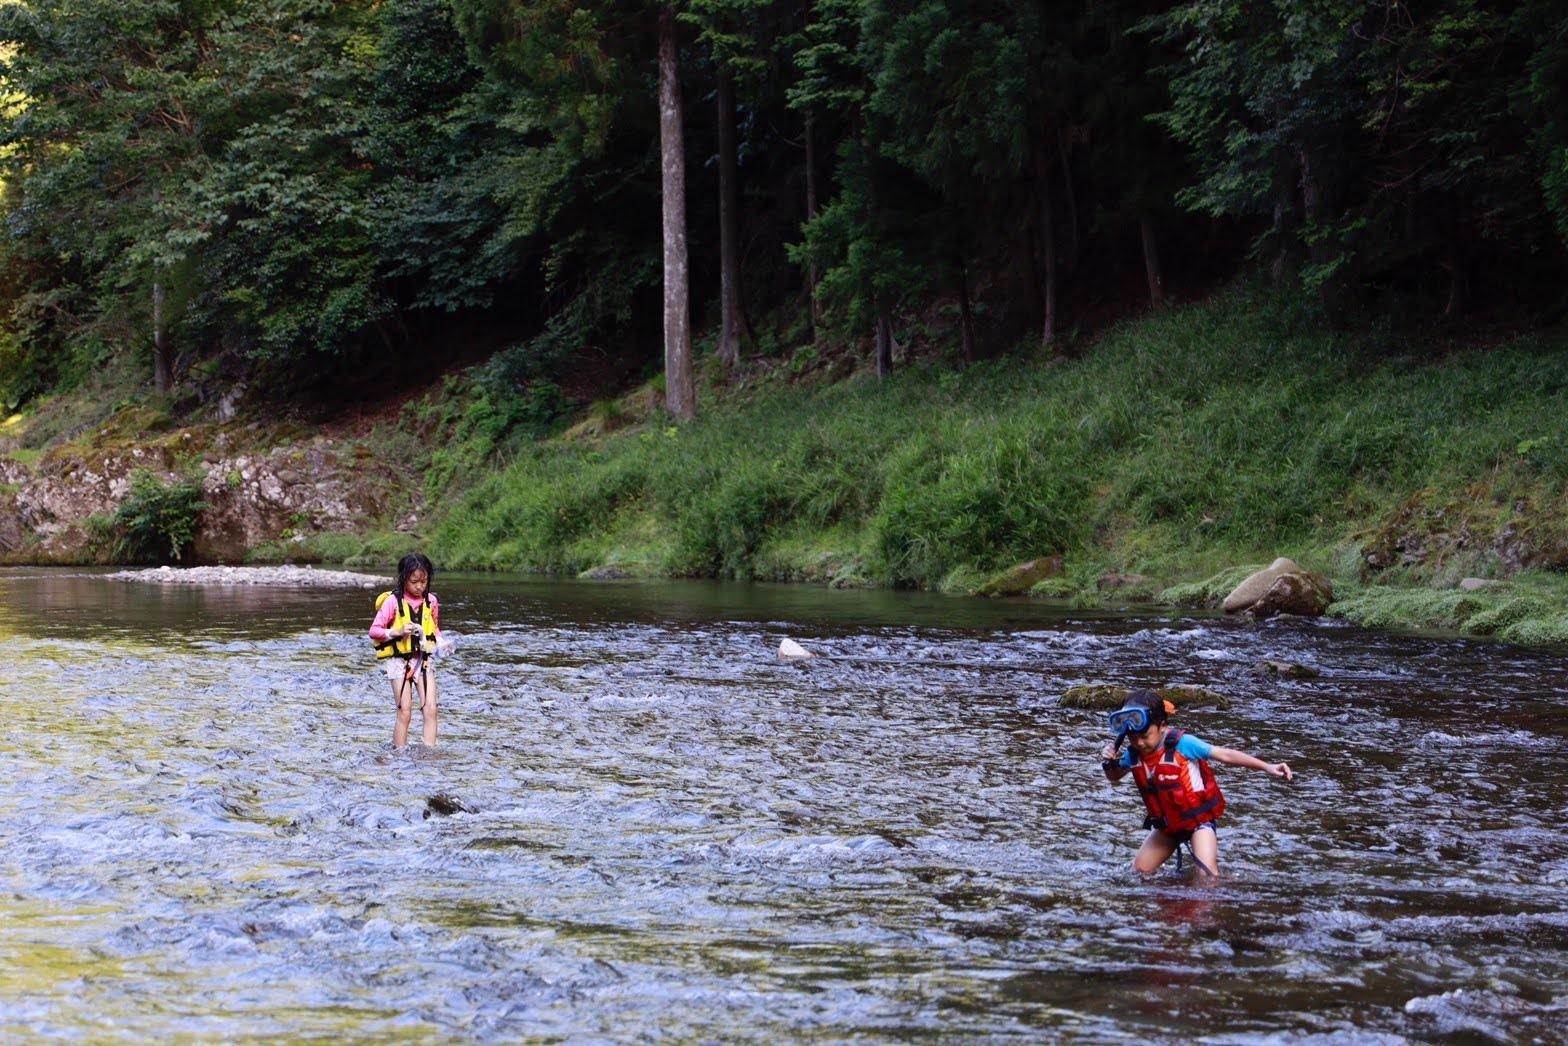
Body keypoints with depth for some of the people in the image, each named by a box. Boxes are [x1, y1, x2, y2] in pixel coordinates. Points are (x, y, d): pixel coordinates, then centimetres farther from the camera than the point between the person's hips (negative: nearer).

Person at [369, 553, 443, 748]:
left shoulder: (430, 601, 3)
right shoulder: (393, 601, -10)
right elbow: (374, 631, -9)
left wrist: (440, 641, -3)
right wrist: (398, 632, -23)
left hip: (423, 659, 4)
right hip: (399, 660, -4)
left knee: (430, 709, -6)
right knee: (405, 712, -4)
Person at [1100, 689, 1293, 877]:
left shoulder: (1181, 744, -24)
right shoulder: (1134, 754, -9)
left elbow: (1225, 755, -23)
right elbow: (1114, 776, 11)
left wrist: (1268, 767, -26)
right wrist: (1108, 763, -14)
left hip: (1198, 819, -6)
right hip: (1167, 824, 6)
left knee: (1207, 876, -20)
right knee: (1138, 871, 9)